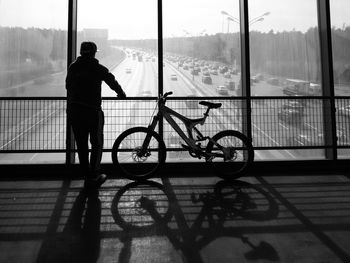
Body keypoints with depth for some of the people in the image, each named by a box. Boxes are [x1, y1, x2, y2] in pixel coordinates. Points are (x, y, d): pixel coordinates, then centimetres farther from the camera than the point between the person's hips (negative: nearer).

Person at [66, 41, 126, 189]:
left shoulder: (72, 68, 8)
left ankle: (87, 177, 15)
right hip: (93, 110, -3)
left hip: (74, 111, 4)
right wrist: (121, 94, 29)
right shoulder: (98, 68, -2)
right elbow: (112, 81, 10)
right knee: (97, 143, 8)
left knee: (81, 145, 10)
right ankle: (94, 175, 2)